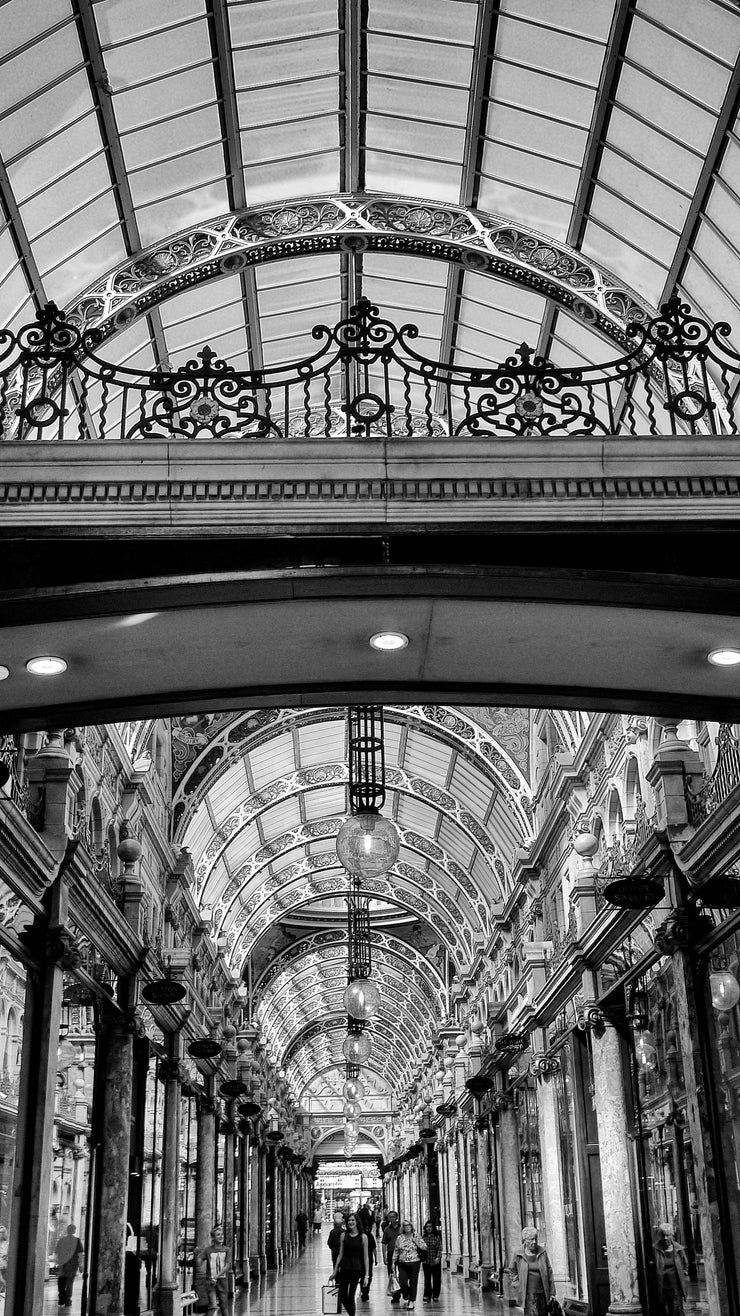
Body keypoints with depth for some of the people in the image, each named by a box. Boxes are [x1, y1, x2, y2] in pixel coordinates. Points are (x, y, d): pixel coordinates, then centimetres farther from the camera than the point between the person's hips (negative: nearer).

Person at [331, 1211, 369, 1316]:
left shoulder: (363, 1237, -4)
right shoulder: (344, 1235, 3)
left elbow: (365, 1257, -3)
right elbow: (340, 1255, 10)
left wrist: (366, 1275, -6)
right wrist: (335, 1271, 10)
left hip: (356, 1269, -3)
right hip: (344, 1269, 3)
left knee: (351, 1297, 0)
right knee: (343, 1297, 5)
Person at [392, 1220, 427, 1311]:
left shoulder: (416, 1236, 1)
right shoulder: (399, 1238, 4)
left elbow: (424, 1247, -3)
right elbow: (396, 1251, 10)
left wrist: (415, 1241, -12)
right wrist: (393, 1262, 7)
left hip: (414, 1263, -1)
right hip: (402, 1264, 1)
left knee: (413, 1283, 1)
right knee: (402, 1282, -5)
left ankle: (412, 1302, 13)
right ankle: (406, 1297, 25)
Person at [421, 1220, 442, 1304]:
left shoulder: (437, 1237, -1)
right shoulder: (423, 1238, 5)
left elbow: (439, 1248, -6)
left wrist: (438, 1257, -18)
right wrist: (422, 1259, 6)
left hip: (436, 1261, -1)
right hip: (426, 1262, 2)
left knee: (436, 1279, 4)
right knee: (427, 1279, -2)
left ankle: (435, 1296, 14)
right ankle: (427, 1296, 0)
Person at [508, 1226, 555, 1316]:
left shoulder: (542, 1252, 2)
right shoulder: (518, 1254, -2)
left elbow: (549, 1272, 4)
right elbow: (512, 1270, 15)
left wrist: (552, 1293, 3)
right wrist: (518, 1283, 6)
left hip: (543, 1293, 2)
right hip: (528, 1294, -2)